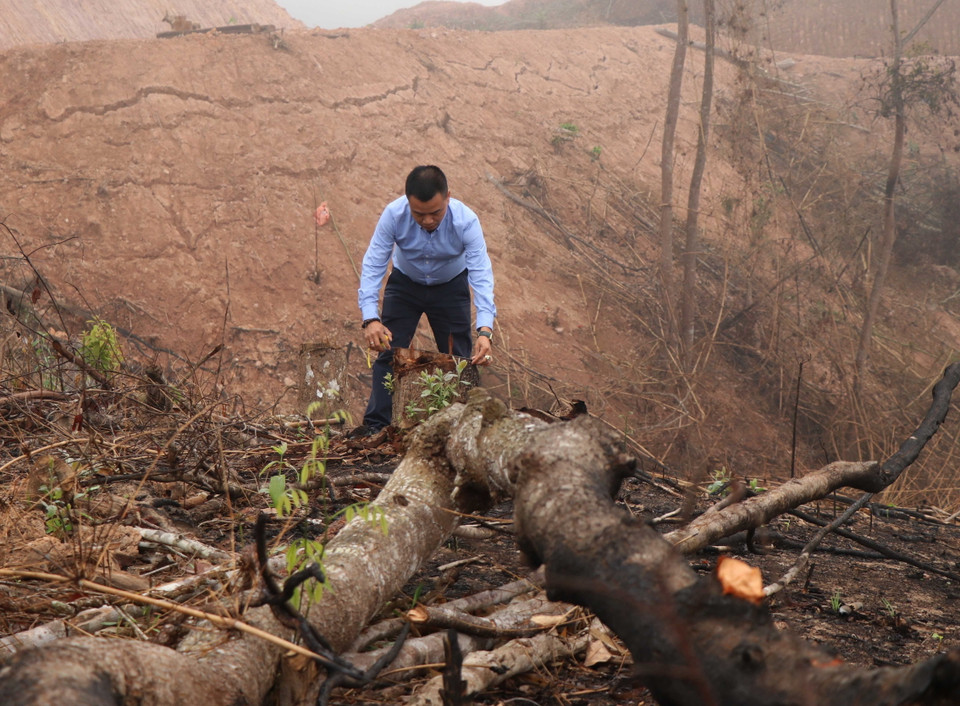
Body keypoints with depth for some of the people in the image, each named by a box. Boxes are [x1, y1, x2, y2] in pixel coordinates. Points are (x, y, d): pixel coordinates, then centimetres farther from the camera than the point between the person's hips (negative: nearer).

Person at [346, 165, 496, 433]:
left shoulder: (466, 221, -33)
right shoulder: (393, 215, -31)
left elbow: (482, 275, -35)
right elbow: (372, 265, -28)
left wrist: (485, 330, -47)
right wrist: (370, 318, -40)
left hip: (451, 288, 0)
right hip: (404, 284, 1)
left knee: (459, 358, -2)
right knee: (388, 352, -5)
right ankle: (375, 425, 1)